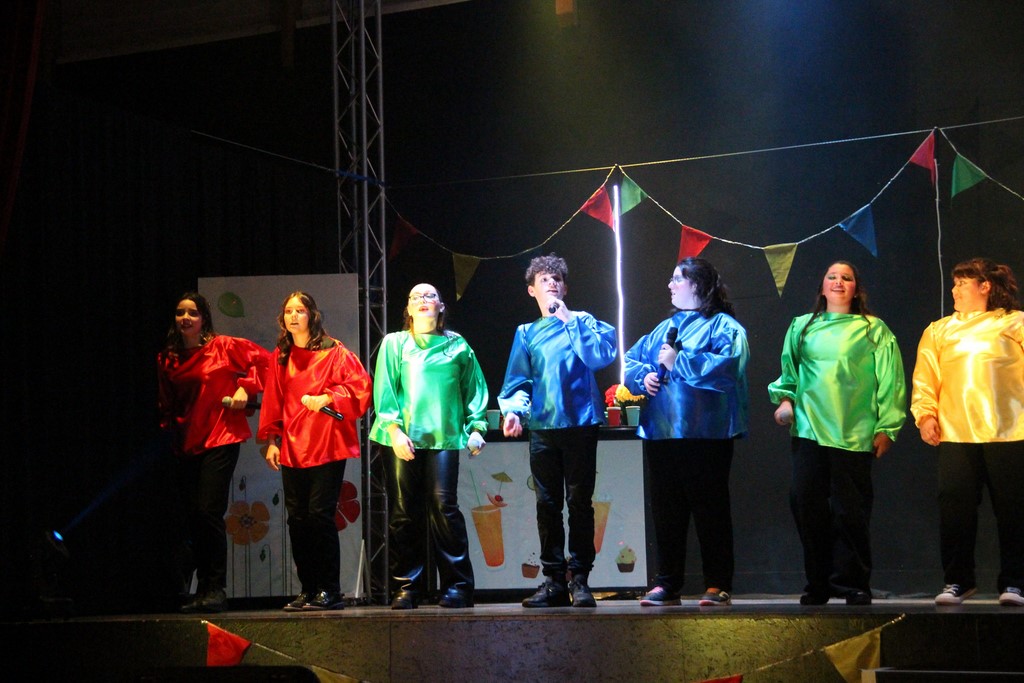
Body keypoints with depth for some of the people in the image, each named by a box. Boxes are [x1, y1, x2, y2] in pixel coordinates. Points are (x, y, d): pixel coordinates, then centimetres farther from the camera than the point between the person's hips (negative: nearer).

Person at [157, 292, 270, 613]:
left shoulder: (223, 347, -1)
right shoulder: (167, 358, 11)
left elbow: (263, 360, 4)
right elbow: (165, 403, 18)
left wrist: (245, 387, -5)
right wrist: (167, 429, 8)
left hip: (220, 439, -5)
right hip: (186, 443, 5)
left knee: (209, 512, -14)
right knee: (193, 518, 4)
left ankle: (216, 589, -7)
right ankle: (202, 590, 11)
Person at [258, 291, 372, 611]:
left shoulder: (334, 352, 0)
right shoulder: (280, 358, 14)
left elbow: (361, 386, -5)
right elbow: (273, 402, 17)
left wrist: (327, 397, -16)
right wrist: (272, 440, 11)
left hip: (327, 447, -5)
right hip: (292, 450, 5)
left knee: (320, 515, -10)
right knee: (297, 519, 4)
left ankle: (329, 591, -3)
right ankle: (308, 590, 11)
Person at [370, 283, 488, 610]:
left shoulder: (457, 346, 14)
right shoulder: (395, 344, 13)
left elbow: (474, 389, 14)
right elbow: (384, 389, 4)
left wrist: (476, 427, 3)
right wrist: (394, 429, -7)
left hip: (444, 436, -1)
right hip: (403, 437, 1)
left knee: (443, 507, -9)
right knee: (404, 512, 0)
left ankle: (457, 586, -5)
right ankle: (407, 588, 5)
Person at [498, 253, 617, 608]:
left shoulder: (583, 322, 8)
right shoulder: (527, 333, 16)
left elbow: (601, 355, -10)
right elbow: (517, 381, 13)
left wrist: (568, 320, -9)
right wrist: (513, 409, -6)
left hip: (579, 423, -3)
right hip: (542, 428, 3)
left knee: (579, 502, -3)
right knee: (547, 505, 3)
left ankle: (579, 578, 2)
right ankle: (553, 580, 8)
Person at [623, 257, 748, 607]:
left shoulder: (723, 326, -1)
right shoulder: (665, 328, 21)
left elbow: (727, 367, -18)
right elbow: (630, 361, 22)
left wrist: (678, 362, -13)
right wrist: (644, 375, 0)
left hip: (705, 434, -7)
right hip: (660, 434, 7)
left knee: (710, 509, -3)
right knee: (665, 511, 7)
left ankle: (718, 585, 2)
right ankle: (667, 584, 13)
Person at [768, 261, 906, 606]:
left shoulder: (873, 330, 8)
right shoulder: (802, 326, 16)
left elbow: (889, 382, 4)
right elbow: (789, 372, 24)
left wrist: (886, 427, -2)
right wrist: (785, 399, 6)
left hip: (853, 434, -3)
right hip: (808, 430, 3)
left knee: (849, 510, -5)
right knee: (806, 503, -2)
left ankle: (852, 584, 5)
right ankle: (817, 584, 8)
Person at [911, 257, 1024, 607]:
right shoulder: (939, 331, 17)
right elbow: (925, 378, 9)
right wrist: (925, 414, -5)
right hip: (955, 435, 2)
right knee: (955, 508, -1)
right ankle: (957, 581, 9)